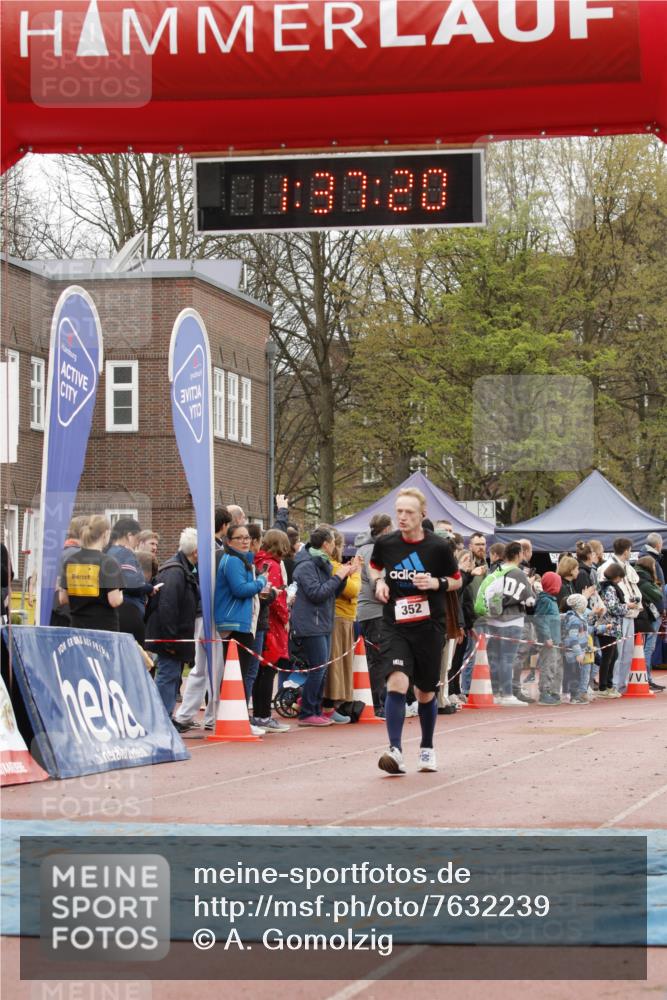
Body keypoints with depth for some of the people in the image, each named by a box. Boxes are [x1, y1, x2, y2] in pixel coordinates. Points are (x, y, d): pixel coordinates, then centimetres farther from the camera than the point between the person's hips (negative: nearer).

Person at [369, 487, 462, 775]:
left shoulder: (439, 547, -6)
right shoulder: (385, 544, -2)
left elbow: (457, 581, 8)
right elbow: (375, 566, 20)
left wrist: (436, 583, -12)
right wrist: (379, 582, -1)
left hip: (429, 628, 0)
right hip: (395, 627, 0)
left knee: (425, 693, 11)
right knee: (397, 683, -21)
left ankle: (427, 749, 33)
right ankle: (395, 751, -24)